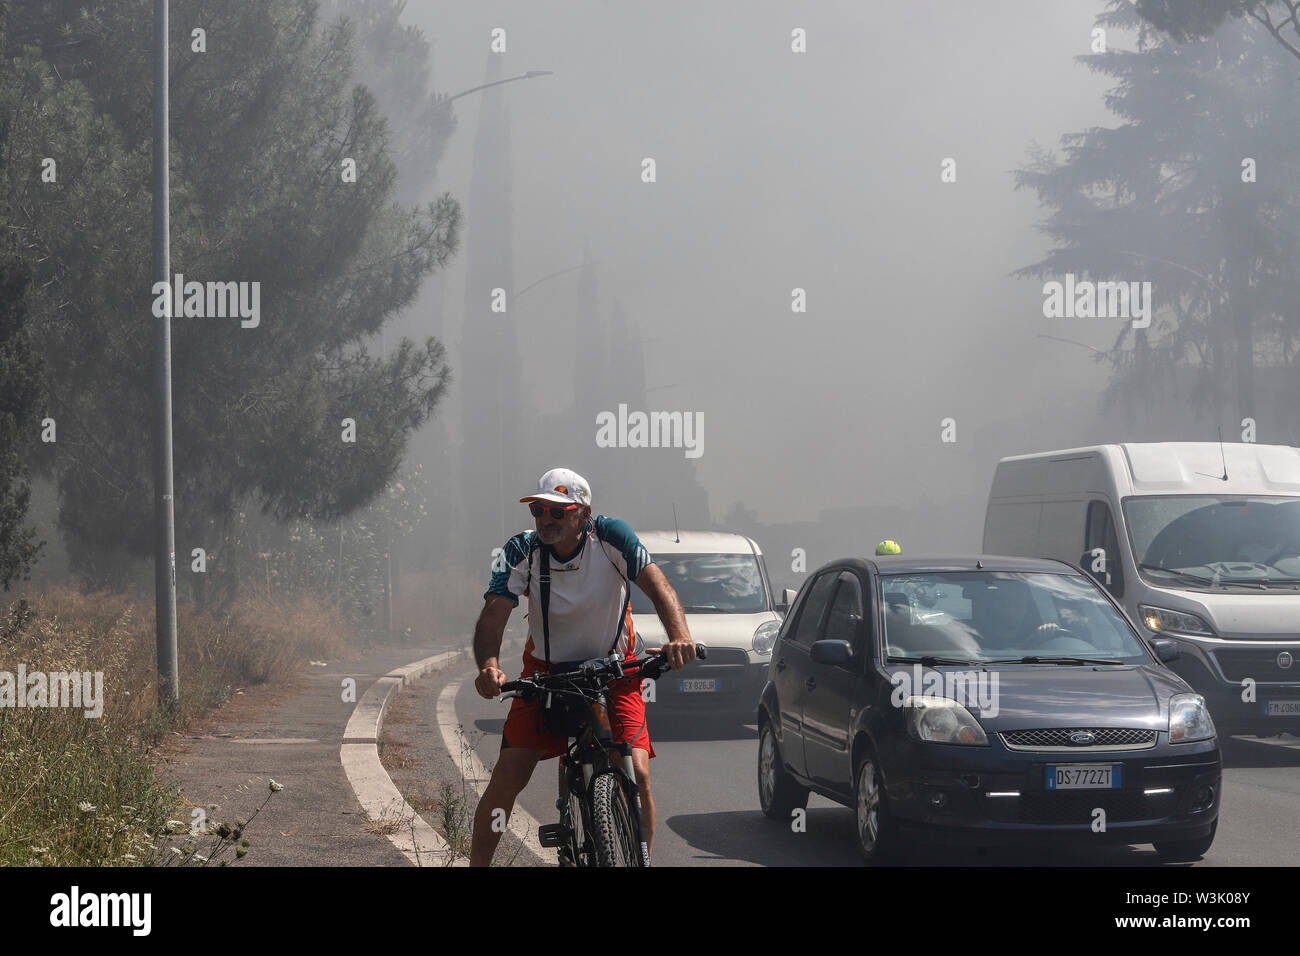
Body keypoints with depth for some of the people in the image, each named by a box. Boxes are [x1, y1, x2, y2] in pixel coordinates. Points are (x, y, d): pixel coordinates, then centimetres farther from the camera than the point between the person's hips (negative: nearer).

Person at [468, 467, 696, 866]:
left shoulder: (610, 536, -18)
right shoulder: (521, 552, -16)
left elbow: (657, 586, -28)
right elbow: (494, 613, -27)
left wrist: (679, 637, -48)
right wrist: (489, 665, -48)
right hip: (545, 672, 1)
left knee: (636, 775, -16)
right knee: (508, 776, -12)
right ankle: (476, 864, 2)